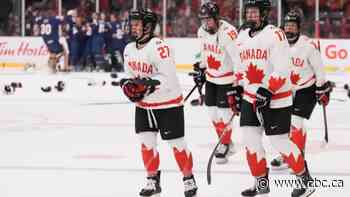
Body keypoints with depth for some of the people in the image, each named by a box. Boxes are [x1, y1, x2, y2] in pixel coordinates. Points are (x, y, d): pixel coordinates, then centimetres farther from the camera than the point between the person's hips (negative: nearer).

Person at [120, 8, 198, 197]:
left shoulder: (159, 47, -25)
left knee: (176, 143, 0)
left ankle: (189, 179, 15)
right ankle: (153, 180, 15)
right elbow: (129, 75, 12)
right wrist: (128, 85, -9)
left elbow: (168, 78, -27)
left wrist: (148, 84, -35)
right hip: (143, 104, 7)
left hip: (168, 103, -7)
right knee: (146, 142, 4)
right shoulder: (129, 49, 2)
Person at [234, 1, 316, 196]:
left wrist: (267, 91, -25)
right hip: (251, 97, 7)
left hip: (277, 99, -7)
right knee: (250, 139, 2)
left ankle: (305, 179, 11)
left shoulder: (275, 34, -15)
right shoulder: (243, 36, 9)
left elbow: (283, 69, -21)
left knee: (280, 141, -6)